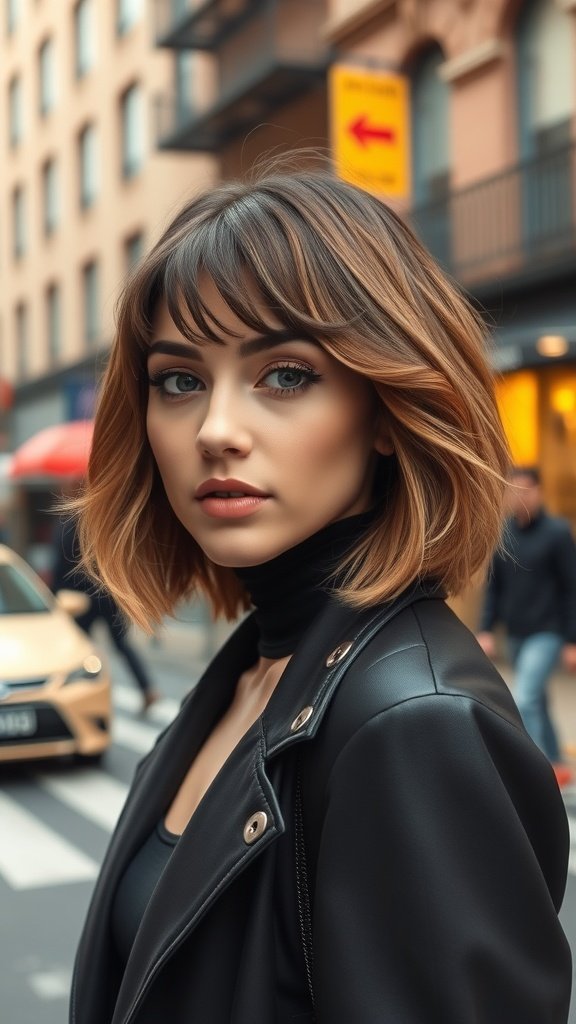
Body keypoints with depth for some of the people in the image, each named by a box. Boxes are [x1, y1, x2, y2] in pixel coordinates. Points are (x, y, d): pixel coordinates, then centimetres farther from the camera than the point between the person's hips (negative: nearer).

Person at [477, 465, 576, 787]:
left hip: (547, 635, -6)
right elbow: (494, 586, 10)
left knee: (525, 700, -17)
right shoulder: (502, 534, 4)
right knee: (537, 702, 15)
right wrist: (486, 630, 3)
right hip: (516, 635, 6)